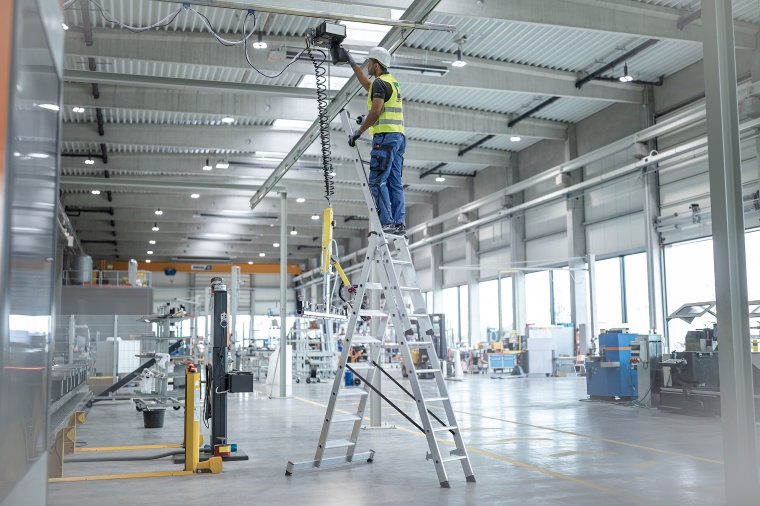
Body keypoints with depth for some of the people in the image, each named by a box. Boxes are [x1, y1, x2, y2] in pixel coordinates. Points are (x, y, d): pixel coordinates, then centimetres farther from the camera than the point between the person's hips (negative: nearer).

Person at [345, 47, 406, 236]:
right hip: (399, 136, 9)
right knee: (394, 183, 7)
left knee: (377, 181, -10)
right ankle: (399, 224, 4)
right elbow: (368, 86, 39)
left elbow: (376, 111, -18)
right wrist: (352, 64, 44)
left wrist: (358, 132, -11)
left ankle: (387, 223, -16)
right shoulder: (392, 81, 22)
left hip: (385, 136, -9)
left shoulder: (380, 82, -8)